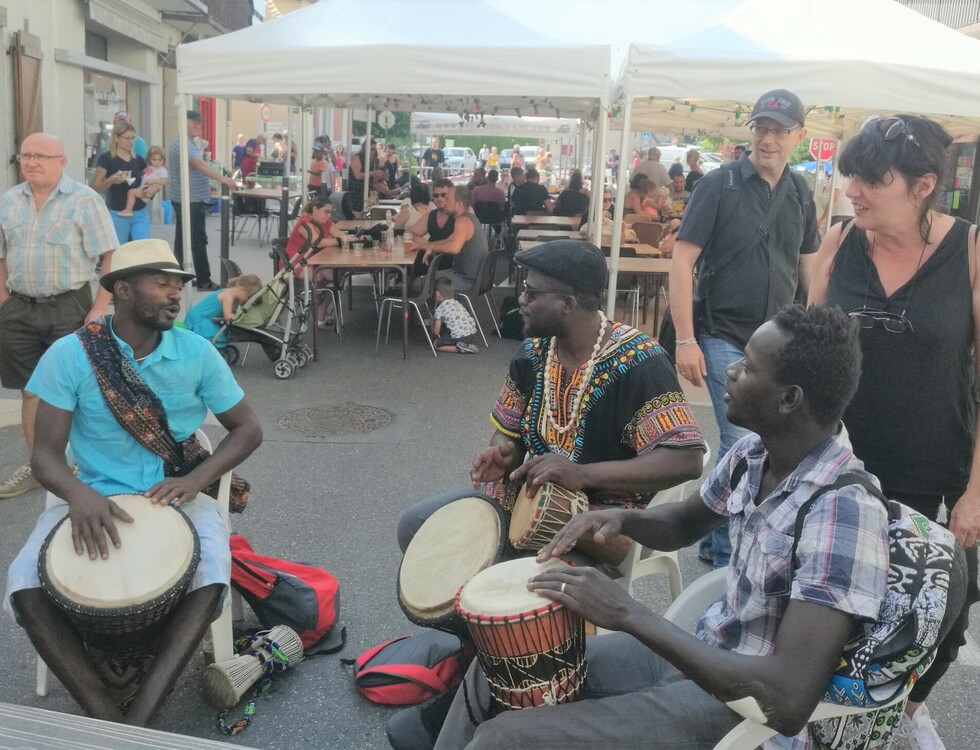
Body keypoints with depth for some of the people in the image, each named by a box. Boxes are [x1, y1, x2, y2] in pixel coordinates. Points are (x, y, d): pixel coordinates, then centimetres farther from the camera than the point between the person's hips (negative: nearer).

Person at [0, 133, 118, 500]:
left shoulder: (84, 200, -7)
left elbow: (111, 257, -11)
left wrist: (99, 310, -16)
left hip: (69, 307, -5)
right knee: (31, 389, 12)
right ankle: (35, 465, 24)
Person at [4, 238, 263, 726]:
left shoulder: (196, 352, -5)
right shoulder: (70, 355, -8)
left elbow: (247, 429, 1)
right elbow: (45, 453, -9)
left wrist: (196, 479, -17)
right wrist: (77, 493, -32)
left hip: (176, 496, 0)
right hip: (93, 498, 0)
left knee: (210, 580, -29)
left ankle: (137, 719, -25)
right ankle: (108, 720, -18)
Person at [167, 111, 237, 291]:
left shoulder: (183, 143, 17)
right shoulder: (184, 144, -18)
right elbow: (200, 164, -34)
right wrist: (222, 179, -44)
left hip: (183, 198, 11)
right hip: (191, 200, -11)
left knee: (182, 238, 11)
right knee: (198, 240, -10)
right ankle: (203, 281, -9)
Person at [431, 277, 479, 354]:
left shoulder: (439, 309, 0)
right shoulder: (457, 303, 20)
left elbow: (436, 332, 4)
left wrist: (433, 324, 26)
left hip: (459, 336, -7)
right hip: (473, 333, 7)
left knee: (436, 344, 10)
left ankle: (459, 348, -7)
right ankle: (467, 346, 10)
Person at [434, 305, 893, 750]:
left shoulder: (845, 514, -29)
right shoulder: (752, 453, -4)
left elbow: (790, 700, -35)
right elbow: (683, 524, 16)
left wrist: (628, 614, -32)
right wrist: (621, 519, -7)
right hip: (704, 652, 8)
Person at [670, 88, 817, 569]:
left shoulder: (800, 194, 8)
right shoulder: (719, 184, -7)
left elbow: (808, 265, 14)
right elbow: (682, 260, -10)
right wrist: (685, 339, -16)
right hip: (726, 338, -5)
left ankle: (712, 538, 29)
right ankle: (729, 553, 10)